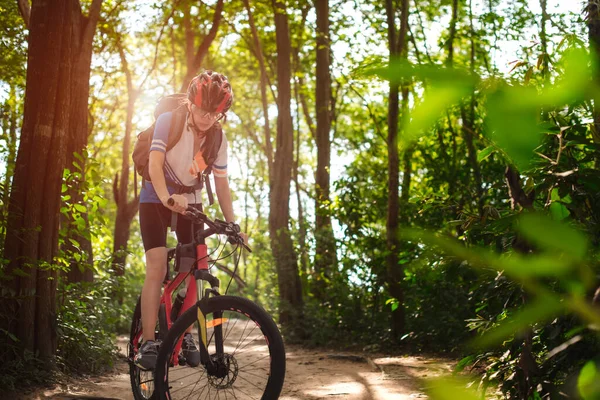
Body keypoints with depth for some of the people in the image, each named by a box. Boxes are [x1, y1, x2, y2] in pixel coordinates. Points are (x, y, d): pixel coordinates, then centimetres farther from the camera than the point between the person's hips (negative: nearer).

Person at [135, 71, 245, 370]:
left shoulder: (217, 137, -6)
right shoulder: (168, 121, -18)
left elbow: (221, 183, -3)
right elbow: (155, 164, -29)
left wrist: (232, 224, -8)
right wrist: (166, 197, -46)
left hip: (190, 202, 4)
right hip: (156, 200, -4)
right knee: (157, 267, -17)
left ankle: (186, 335, 10)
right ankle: (148, 343, -16)